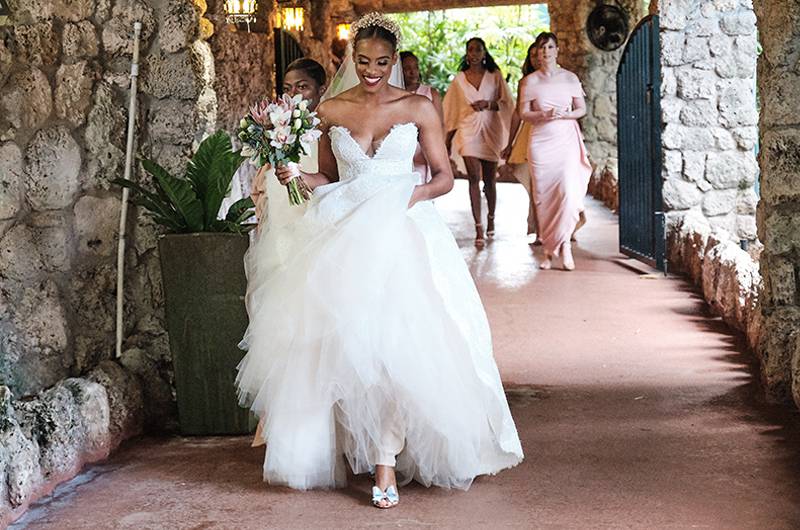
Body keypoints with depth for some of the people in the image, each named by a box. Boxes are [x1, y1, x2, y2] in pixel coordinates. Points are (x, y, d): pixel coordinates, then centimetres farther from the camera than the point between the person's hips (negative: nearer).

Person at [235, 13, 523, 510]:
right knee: (344, 340, -5)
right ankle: (371, 453, 7)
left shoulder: (418, 108, 2)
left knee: (399, 340, -13)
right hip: (344, 236, 2)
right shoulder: (331, 111, 8)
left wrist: (412, 195, -14)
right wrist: (297, 175, -3)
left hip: (403, 234, -2)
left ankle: (386, 462, -9)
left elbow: (445, 176, 4)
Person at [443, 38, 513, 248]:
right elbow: (452, 111, 11)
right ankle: (479, 228, -13)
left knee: (489, 179, 9)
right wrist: (448, 140, 11)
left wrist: (488, 104, -16)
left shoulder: (495, 76, 4)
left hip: (490, 131, 0)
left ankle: (491, 218, 33)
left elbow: (507, 103, 2)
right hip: (468, 132, 0)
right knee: (474, 178, -11)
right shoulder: (459, 79, 7)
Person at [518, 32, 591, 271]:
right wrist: (545, 114, -15)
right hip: (540, 141, 0)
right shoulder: (529, 81, 6)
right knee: (544, 195, 0)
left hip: (566, 139, 0)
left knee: (568, 191, -14)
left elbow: (581, 109, 8)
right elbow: (523, 113, 2)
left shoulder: (570, 78, 7)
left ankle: (564, 243, 1)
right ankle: (549, 249, 9)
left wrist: (564, 115, -11)